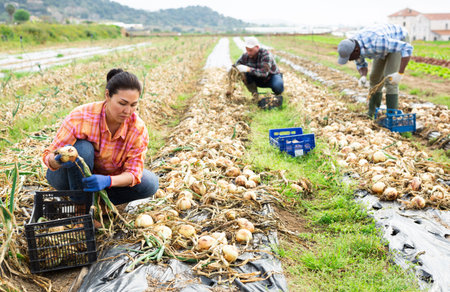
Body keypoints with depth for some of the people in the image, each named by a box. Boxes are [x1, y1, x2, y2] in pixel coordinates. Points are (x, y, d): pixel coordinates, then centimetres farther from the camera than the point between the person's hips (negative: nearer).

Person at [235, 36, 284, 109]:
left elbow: (264, 73, -40)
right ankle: (257, 98, -14)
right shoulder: (245, 56, -15)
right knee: (245, 74, -24)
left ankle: (278, 95, 1)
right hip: (259, 80, 4)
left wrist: (248, 69, -48)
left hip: (272, 77, -4)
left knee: (278, 86, -38)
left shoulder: (266, 55, -30)